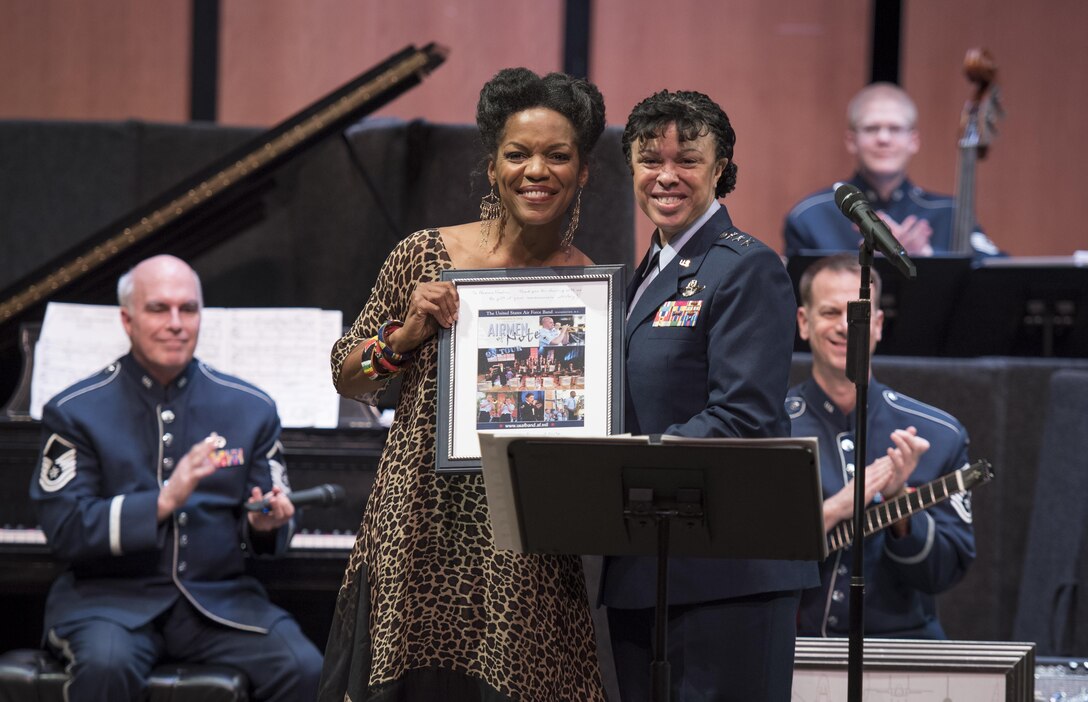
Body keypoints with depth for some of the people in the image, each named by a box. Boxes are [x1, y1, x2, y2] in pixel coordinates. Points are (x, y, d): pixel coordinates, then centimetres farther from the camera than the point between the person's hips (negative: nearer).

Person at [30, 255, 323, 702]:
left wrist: (265, 523, -10)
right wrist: (164, 501, -20)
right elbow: (65, 528, -8)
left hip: (218, 595, 2)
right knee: (107, 664, -36)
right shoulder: (75, 413, 2)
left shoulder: (251, 408, 11)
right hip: (111, 596, -2)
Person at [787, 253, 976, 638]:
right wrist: (833, 510, -13)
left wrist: (899, 501, -11)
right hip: (789, 647, -1)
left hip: (899, 636, 1)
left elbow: (945, 573, 5)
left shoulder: (938, 435, 8)